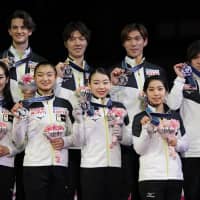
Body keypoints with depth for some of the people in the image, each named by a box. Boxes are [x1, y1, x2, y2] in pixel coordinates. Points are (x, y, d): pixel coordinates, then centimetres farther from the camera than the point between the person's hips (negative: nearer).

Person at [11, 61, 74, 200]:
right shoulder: (26, 105, 2)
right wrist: (18, 119, -13)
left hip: (60, 165, 3)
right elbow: (19, 143, 0)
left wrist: (65, 141, -3)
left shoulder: (65, 105, 11)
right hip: (34, 165, -3)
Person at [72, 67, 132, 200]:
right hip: (91, 166, -3)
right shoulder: (84, 108, 2)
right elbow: (79, 142, -3)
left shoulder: (119, 107, 11)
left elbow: (130, 139, 15)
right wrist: (78, 121, -18)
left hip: (114, 166, 3)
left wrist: (122, 136, -6)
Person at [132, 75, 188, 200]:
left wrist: (176, 143, -6)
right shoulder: (140, 118, 0)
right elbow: (139, 150, -5)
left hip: (175, 176, 4)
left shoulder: (175, 116, 12)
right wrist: (146, 129, -18)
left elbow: (185, 146, 15)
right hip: (150, 177, -4)